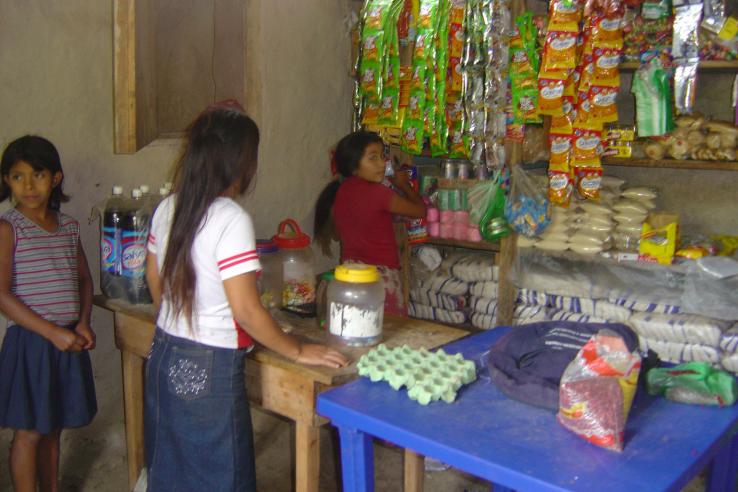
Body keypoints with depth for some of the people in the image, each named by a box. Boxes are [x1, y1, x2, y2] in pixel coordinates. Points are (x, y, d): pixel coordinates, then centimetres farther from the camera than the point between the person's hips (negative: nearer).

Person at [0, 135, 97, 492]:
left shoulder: (68, 226, 7)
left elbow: (84, 278, 16)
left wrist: (83, 322, -1)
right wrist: (53, 332, -19)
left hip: (67, 340, 5)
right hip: (29, 341, -5)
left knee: (53, 428, 17)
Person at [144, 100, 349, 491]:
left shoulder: (168, 208, 1)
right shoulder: (231, 219, -21)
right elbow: (245, 310, -22)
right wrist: (297, 351, -11)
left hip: (165, 357, 8)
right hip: (209, 370, -7)